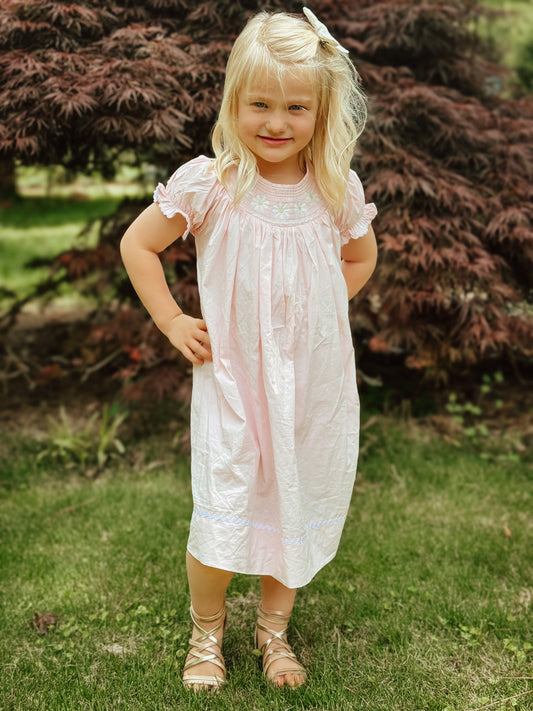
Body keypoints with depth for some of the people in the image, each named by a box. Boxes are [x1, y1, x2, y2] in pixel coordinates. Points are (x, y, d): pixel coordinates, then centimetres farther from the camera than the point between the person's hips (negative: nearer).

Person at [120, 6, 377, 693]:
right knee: (221, 519, -1)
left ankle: (274, 628, 37)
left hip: (315, 384, 3)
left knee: (297, 506, 13)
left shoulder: (337, 189, -3)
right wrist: (174, 323, -4)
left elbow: (361, 256, 16)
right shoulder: (208, 184, -11)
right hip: (233, 381, -2)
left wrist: (316, 311, 5)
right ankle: (206, 630, 29)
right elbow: (137, 244, 1)